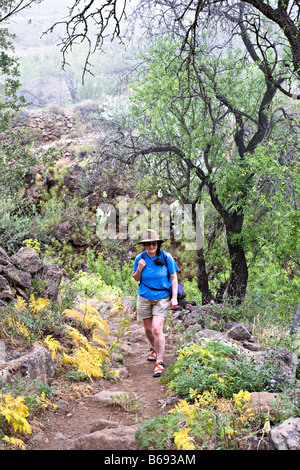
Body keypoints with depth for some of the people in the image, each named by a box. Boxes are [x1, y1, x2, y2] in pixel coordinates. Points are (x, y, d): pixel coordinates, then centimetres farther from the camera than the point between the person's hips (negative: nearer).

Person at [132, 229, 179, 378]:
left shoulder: (166, 257, -9)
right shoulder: (140, 258, -4)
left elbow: (174, 278, -1)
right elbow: (136, 278, 8)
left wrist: (174, 297, -8)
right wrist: (139, 269, -14)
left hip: (162, 298, -3)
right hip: (144, 298, 3)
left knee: (157, 329, -14)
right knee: (148, 329, 14)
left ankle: (160, 362, -7)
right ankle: (154, 349, 44)